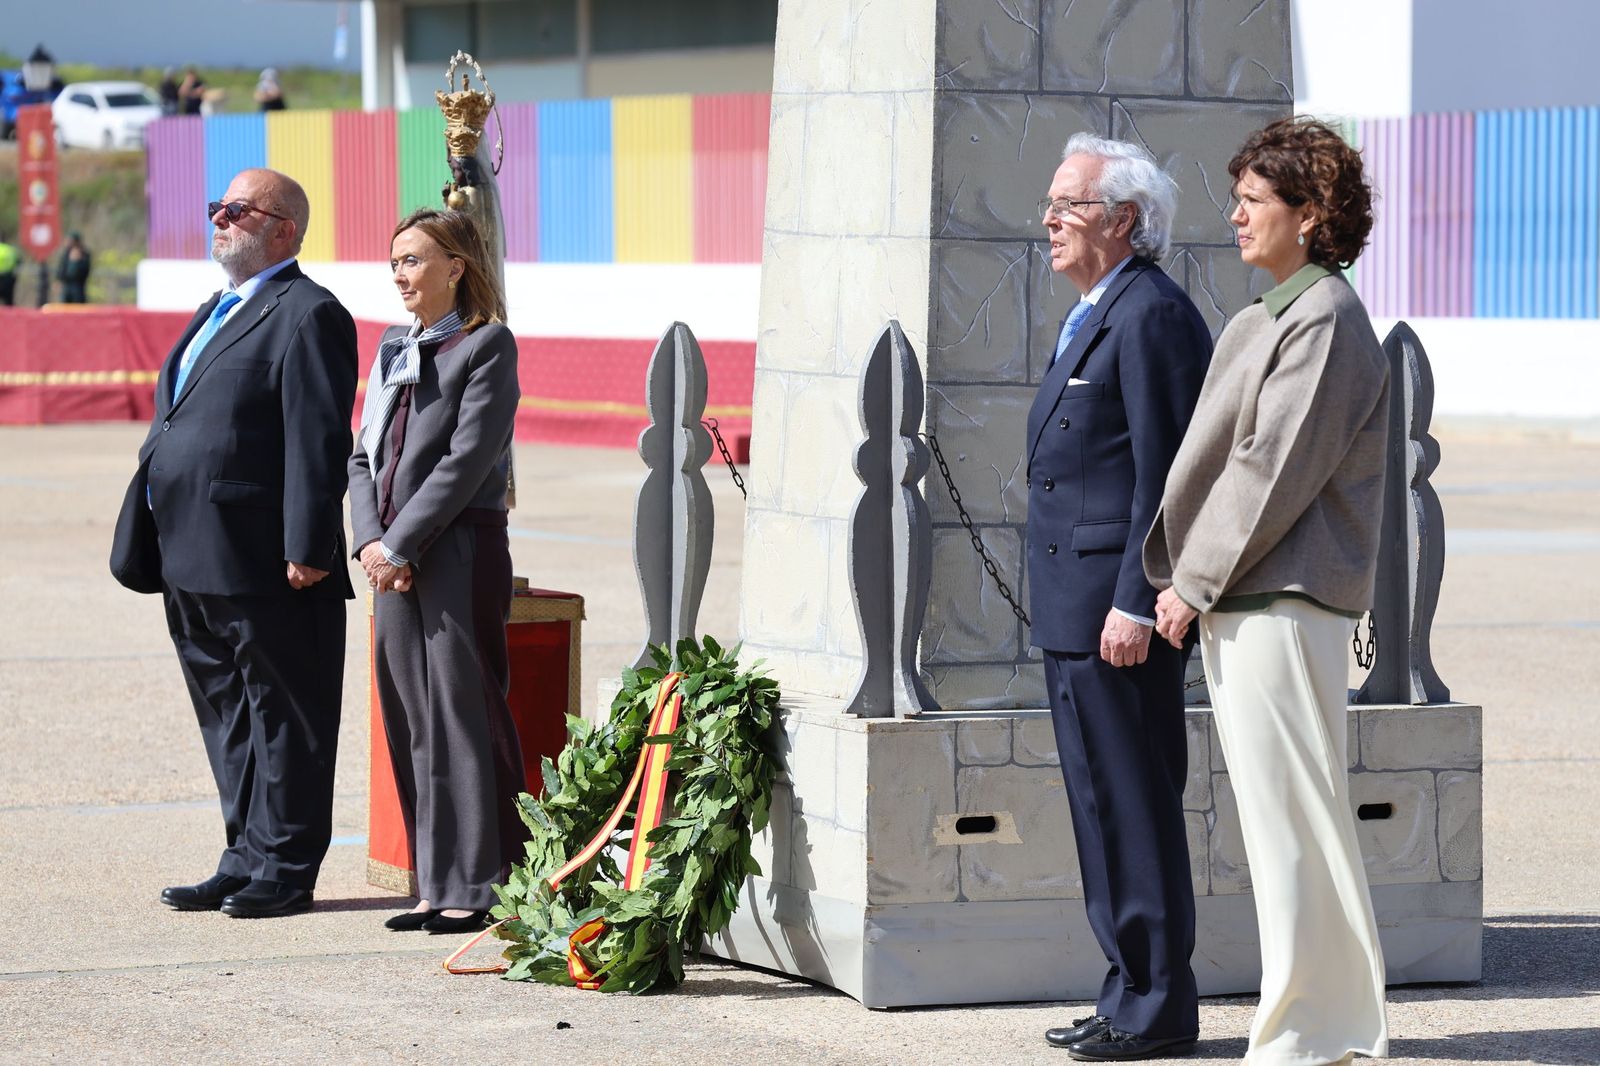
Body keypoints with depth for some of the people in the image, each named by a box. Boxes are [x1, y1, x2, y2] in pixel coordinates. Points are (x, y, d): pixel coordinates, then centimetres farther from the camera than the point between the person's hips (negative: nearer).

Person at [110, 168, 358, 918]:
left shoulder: (307, 315, -10)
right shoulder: (218, 311, 19)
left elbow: (319, 441, -17)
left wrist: (307, 549, -22)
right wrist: (150, 543, 18)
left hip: (261, 566, -10)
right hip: (195, 563, 10)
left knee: (281, 716, 0)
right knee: (227, 716, 15)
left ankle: (283, 870, 6)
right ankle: (247, 859, 22)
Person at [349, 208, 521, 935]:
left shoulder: (487, 345, -6)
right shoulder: (394, 348, 16)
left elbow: (467, 460, -14)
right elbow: (364, 455, 14)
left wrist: (400, 546, -15)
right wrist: (370, 541, -2)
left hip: (458, 554, -7)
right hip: (394, 559, 7)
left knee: (464, 713, -5)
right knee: (410, 721, 8)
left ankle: (478, 888, 0)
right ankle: (437, 884, 14)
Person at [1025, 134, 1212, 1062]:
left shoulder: (1152, 315, -13)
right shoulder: (1097, 316, 19)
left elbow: (1164, 471, -18)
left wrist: (1134, 604, -21)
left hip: (1119, 608, -11)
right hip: (1079, 610, 11)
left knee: (1134, 807, -6)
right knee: (1108, 808, 13)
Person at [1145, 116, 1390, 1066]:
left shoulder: (1325, 321, -12)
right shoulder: (1272, 318, 17)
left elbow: (1276, 469, -17)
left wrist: (1197, 580, -14)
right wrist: (1191, 577, 13)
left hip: (1283, 597, -10)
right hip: (1243, 601, 10)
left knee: (1293, 808, -6)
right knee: (1280, 810, 12)